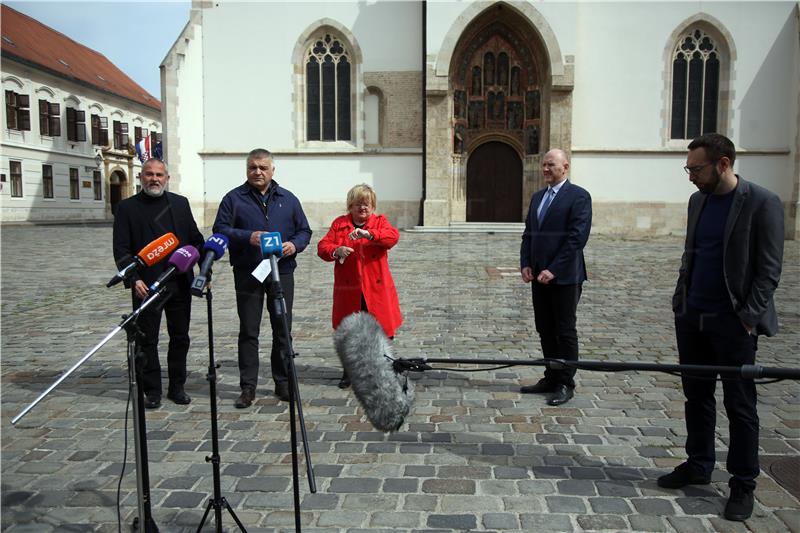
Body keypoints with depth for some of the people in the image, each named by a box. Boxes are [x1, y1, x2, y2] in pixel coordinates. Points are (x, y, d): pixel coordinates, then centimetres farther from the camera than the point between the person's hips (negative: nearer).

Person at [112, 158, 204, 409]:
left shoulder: (180, 203, 10)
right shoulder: (127, 208, 1)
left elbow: (196, 239, 12)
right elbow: (121, 249, -3)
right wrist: (133, 280, -14)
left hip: (180, 284, 3)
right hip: (147, 286, -3)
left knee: (180, 338, 9)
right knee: (147, 341, 4)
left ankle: (177, 387, 22)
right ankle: (152, 391, 16)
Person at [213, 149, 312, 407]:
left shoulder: (288, 199, 12)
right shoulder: (234, 198, 5)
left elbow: (304, 231, 13)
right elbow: (220, 230, -1)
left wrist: (295, 244, -8)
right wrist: (247, 237, -17)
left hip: (282, 272, 2)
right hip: (247, 274, -2)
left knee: (283, 330, 8)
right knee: (248, 331, 3)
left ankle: (283, 383, 20)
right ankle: (248, 387, 10)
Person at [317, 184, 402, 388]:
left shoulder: (379, 221, 6)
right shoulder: (339, 223, 9)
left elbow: (393, 236, -14)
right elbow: (322, 247, 3)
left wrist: (368, 233, -30)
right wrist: (336, 251, -20)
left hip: (376, 289, -1)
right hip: (349, 290, 1)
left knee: (381, 330, 1)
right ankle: (349, 372, 23)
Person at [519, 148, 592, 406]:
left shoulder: (578, 196, -8)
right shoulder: (537, 197, 15)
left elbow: (577, 237, -16)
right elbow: (528, 233, 16)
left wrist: (554, 270, -19)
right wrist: (525, 264, 2)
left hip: (564, 277, -7)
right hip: (539, 276, 7)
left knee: (565, 331, 3)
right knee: (545, 331, 12)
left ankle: (566, 384, 14)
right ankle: (551, 378, 24)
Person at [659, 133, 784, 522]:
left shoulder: (762, 203, -9)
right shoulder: (698, 200, 10)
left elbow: (769, 268, -10)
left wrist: (749, 316, -14)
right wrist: (680, 301, 10)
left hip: (733, 324, -6)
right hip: (691, 318, 6)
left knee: (740, 405, 4)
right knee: (696, 397, 15)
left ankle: (743, 485, 16)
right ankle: (698, 465, 29)